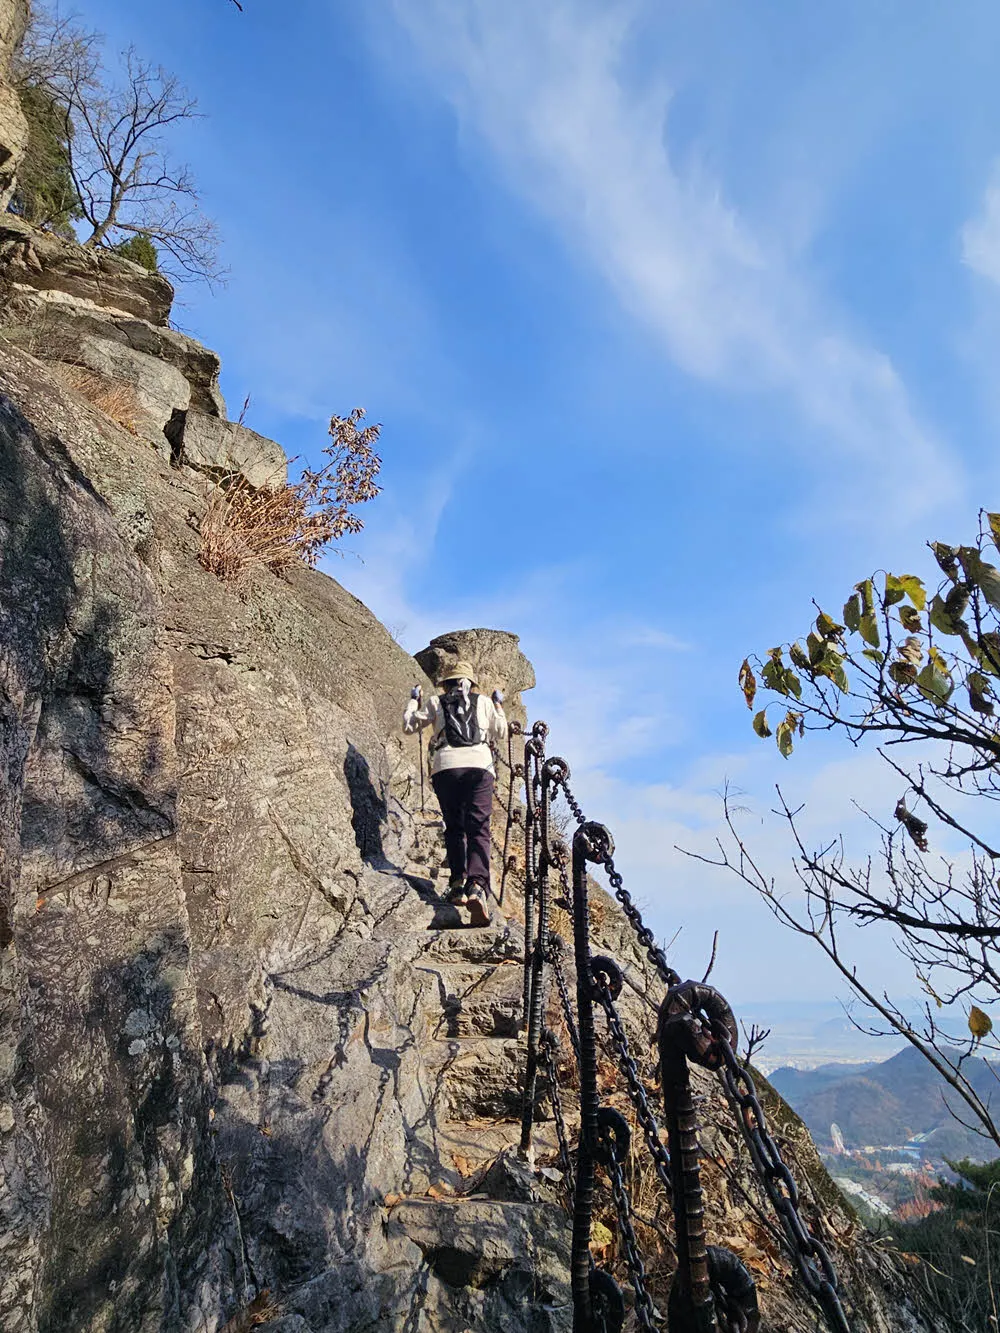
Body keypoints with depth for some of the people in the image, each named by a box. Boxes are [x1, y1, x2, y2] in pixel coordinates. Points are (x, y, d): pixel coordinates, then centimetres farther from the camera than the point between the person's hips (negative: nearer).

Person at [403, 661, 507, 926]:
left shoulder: (435, 702, 17)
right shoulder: (483, 702, 20)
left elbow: (408, 726, 21)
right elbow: (500, 732, 28)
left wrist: (414, 701, 35)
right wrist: (499, 705, 42)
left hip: (446, 767, 0)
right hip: (479, 765, 0)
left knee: (454, 827, 14)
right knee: (479, 830, -5)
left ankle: (458, 882, 2)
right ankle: (477, 886, -23)